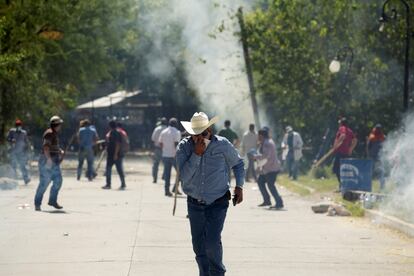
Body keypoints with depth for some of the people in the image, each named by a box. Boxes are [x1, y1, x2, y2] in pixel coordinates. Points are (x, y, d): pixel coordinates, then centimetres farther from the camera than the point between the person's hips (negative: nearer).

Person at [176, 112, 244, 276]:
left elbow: (238, 164, 11)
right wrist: (196, 154, -25)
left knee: (212, 241, -16)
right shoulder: (184, 147, -7)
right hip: (194, 204, 3)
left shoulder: (223, 145, -8)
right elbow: (184, 176, -18)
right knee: (198, 246, 8)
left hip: (217, 203, -2)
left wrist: (239, 186, 2)